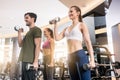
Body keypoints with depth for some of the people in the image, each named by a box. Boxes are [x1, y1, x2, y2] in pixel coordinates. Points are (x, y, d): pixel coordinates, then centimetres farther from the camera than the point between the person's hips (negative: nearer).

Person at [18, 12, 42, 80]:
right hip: (23, 61, 8)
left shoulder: (36, 29, -1)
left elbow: (37, 46, -10)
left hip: (30, 61, -8)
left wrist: (35, 61, -18)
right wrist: (19, 32, 19)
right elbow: (21, 44, 22)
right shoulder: (28, 32, 24)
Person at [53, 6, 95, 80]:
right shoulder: (67, 28, 20)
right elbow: (57, 38, 12)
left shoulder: (82, 25, 3)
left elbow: (88, 42, -4)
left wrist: (92, 59, -12)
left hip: (80, 55, -6)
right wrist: (55, 25, 15)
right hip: (71, 57, 7)